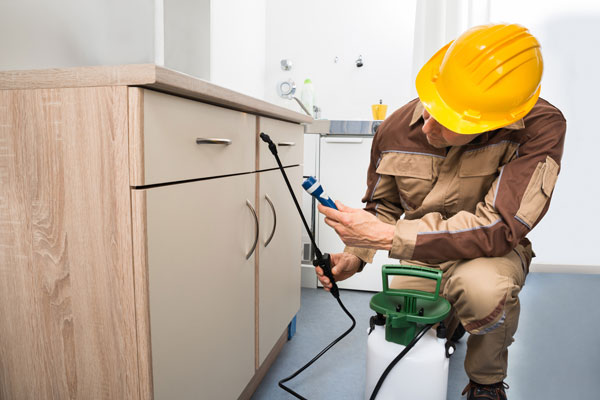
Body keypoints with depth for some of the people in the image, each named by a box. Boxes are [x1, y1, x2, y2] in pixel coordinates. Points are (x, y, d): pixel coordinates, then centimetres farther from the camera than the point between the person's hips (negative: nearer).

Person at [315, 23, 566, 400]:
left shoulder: (540, 127, -28)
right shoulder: (396, 129, -14)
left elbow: (497, 228, -33)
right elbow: (383, 205, 2)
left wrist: (385, 235, -35)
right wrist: (354, 257, -15)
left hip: (489, 252, -3)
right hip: (419, 255, 4)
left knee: (482, 285, -37)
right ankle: (448, 319, 37)